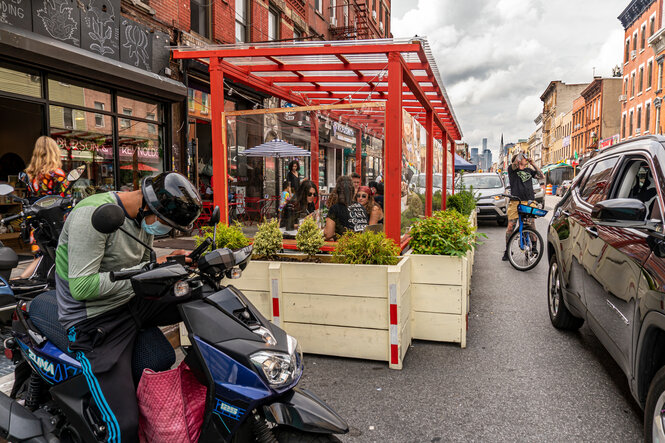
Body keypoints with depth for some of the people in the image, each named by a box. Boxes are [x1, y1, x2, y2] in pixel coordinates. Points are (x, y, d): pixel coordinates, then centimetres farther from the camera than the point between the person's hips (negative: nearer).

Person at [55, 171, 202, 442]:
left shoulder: (144, 220, 4)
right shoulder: (93, 214, -22)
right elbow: (81, 287, -26)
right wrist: (147, 270, -24)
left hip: (132, 302, 8)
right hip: (96, 321, -8)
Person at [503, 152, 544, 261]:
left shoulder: (529, 170, 16)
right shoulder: (511, 169, 4)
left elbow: (541, 177, 12)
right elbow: (516, 162, -14)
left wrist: (533, 165, 6)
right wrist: (520, 153, 4)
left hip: (529, 202, 3)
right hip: (515, 202, -3)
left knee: (531, 226, 0)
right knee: (510, 226, -3)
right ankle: (507, 250, 10)